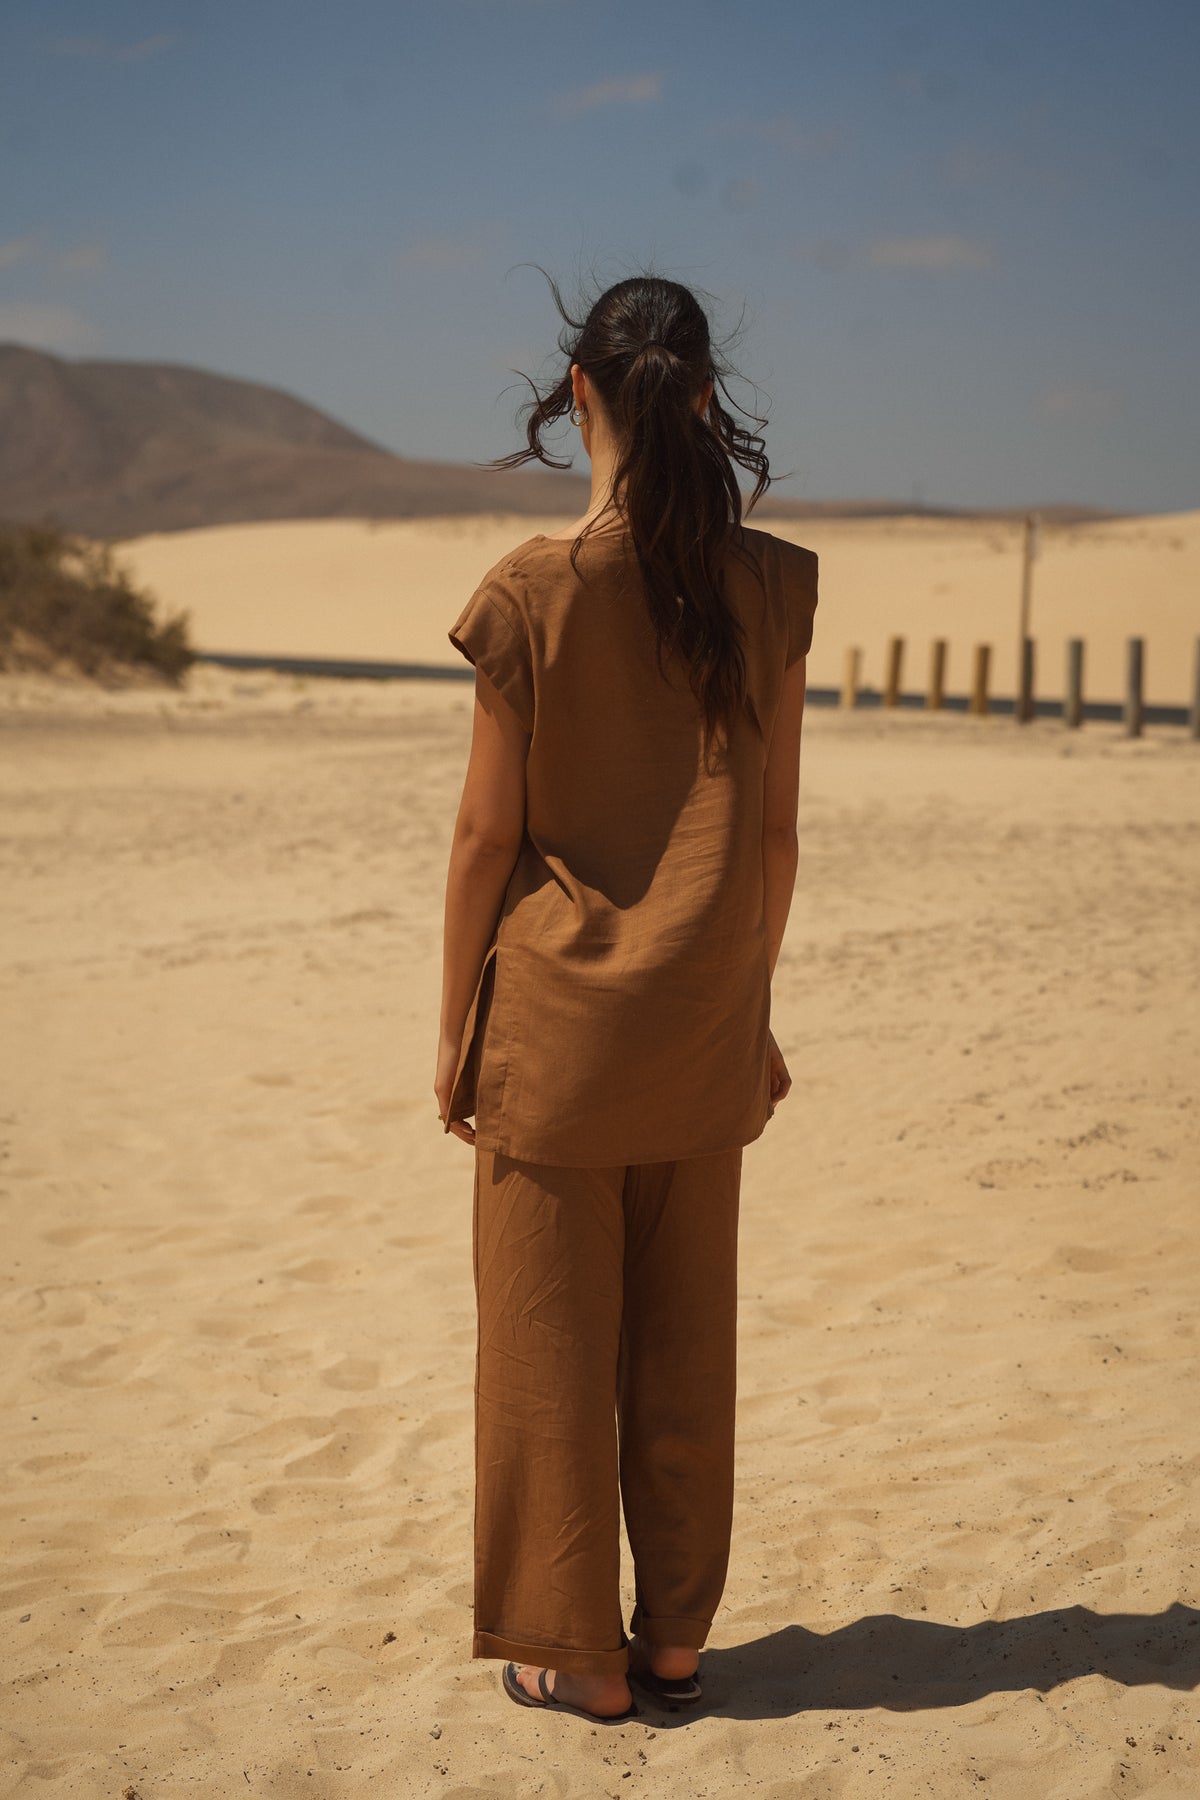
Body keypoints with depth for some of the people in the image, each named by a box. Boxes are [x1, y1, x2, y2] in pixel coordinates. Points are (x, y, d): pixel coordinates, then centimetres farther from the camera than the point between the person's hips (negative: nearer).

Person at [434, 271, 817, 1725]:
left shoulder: (535, 593, -12)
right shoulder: (768, 585, -3)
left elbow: (487, 831, -8)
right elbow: (774, 828, 2)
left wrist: (457, 1023, 2)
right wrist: (751, 1005, 13)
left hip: (556, 1018, -3)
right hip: (703, 1026, 3)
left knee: (553, 1344, 9)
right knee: (684, 1341, 14)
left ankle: (579, 1652, 18)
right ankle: (676, 1634, 25)